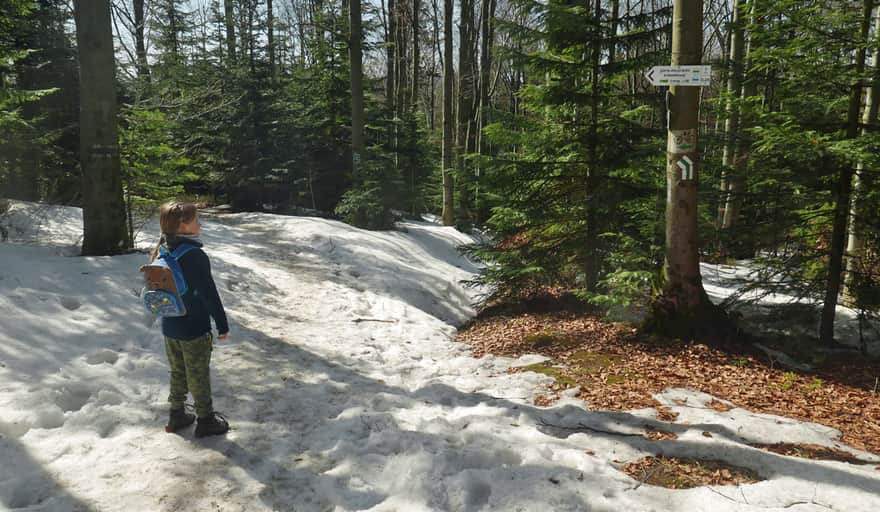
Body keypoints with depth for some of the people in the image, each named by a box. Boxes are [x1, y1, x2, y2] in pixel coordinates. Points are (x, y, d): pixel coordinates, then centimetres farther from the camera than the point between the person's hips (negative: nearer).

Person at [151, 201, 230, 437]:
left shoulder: (162, 252, 1)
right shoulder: (195, 255, -24)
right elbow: (209, 294, -22)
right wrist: (223, 325, -13)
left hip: (169, 327, 7)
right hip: (195, 329, -7)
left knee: (178, 372, 21)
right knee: (198, 375, 8)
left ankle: (176, 415, 33)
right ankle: (205, 419, 22)